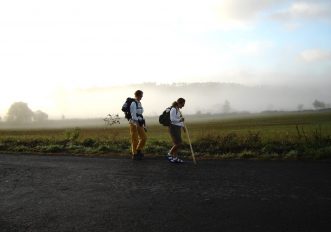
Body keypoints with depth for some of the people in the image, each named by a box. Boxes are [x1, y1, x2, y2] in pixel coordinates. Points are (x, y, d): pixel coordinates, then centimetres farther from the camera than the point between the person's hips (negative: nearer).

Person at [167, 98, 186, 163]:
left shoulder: (178, 109, 15)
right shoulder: (173, 109, -14)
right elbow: (172, 119, -21)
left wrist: (183, 126, 19)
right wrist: (179, 120, -30)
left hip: (178, 128, 10)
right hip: (173, 128, -10)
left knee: (177, 144, 9)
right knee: (178, 143, -11)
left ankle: (175, 158, 14)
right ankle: (169, 154, 4)